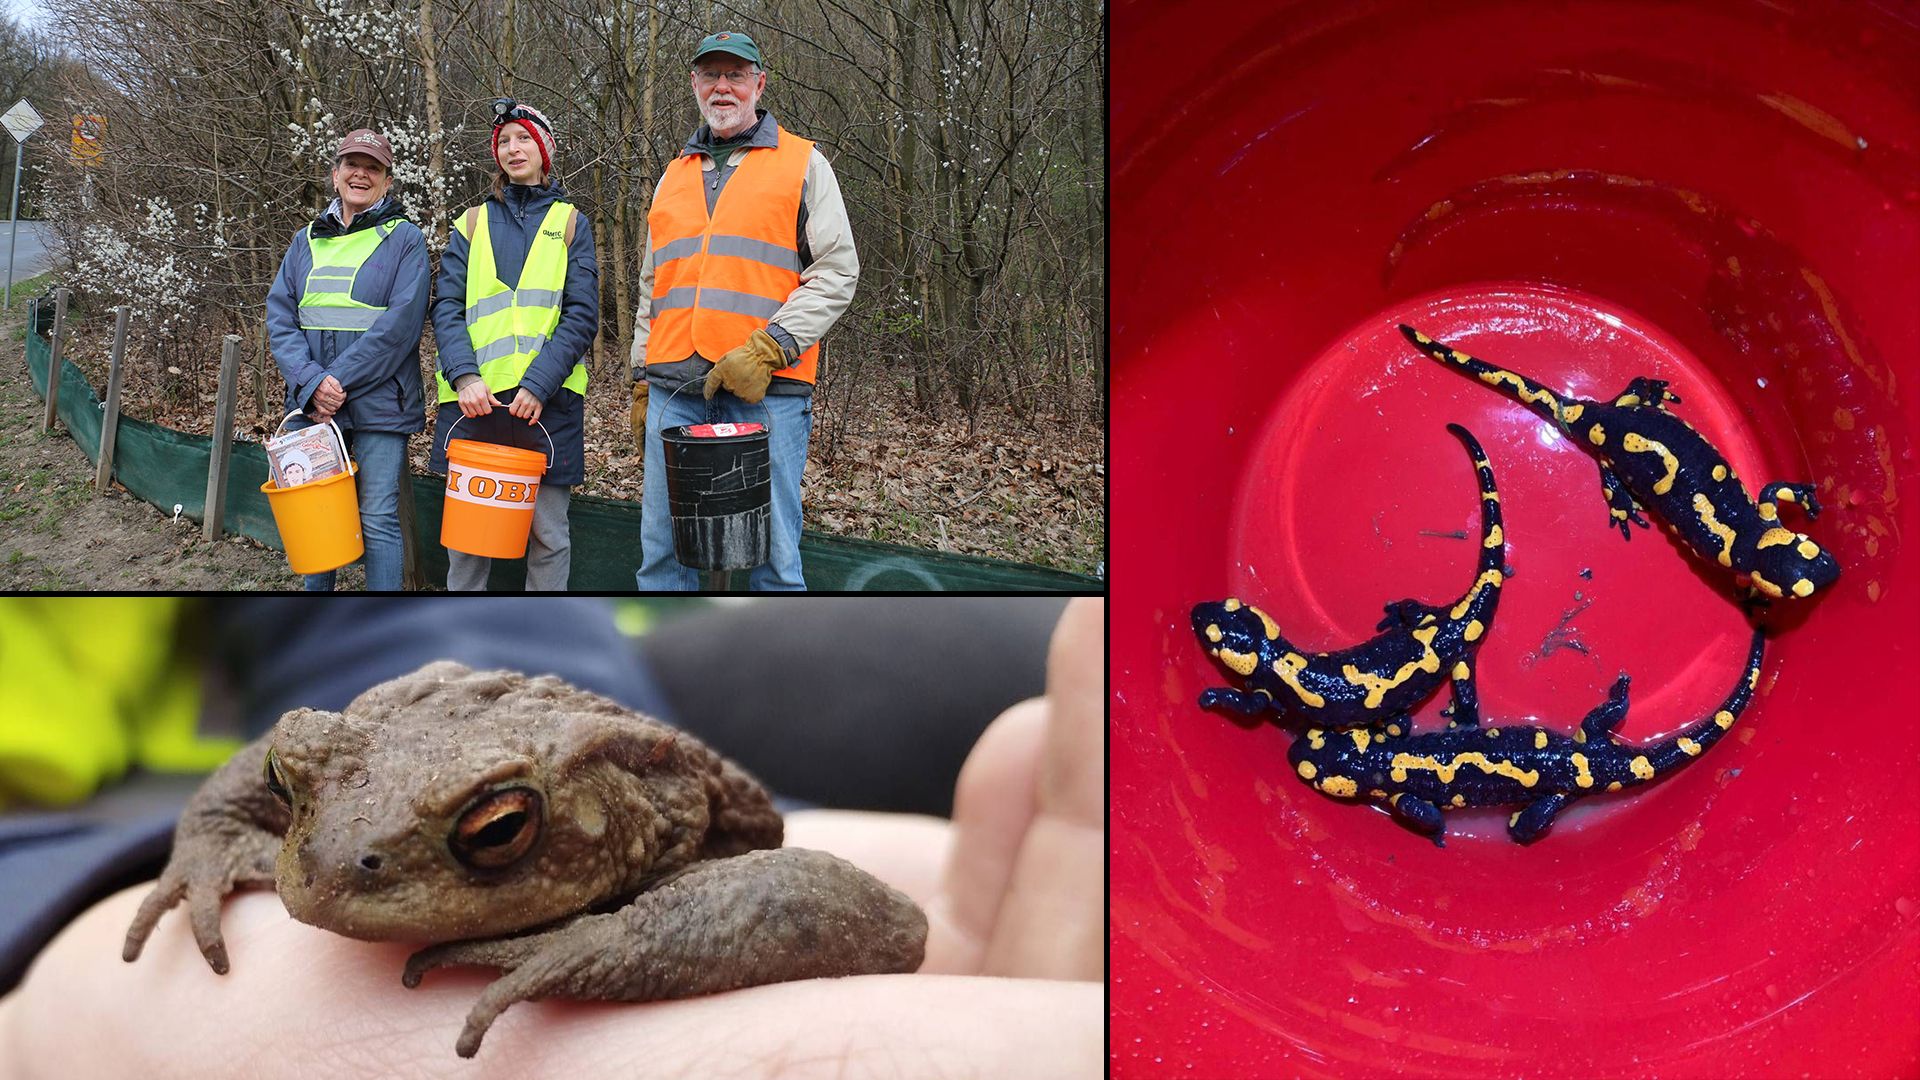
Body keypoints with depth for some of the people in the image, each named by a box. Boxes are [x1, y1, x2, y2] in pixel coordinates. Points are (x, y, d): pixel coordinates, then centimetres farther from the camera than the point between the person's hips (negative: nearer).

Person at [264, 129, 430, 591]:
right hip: (312, 404, 5)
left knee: (378, 520, -4)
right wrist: (311, 381, -11)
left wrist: (338, 379, -15)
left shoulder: (405, 239, 0)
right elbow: (279, 316, 6)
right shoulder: (307, 241, 13)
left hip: (379, 405, -4)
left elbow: (401, 324, -11)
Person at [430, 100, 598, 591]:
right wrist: (464, 376, -13)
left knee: (547, 532, 1)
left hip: (547, 399, -1)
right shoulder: (472, 224, 14)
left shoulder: (570, 223, 9)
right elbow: (447, 307, 5)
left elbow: (581, 316, -1)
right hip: (474, 399, 2)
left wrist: (538, 385, -14)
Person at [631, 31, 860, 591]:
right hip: (674, 390, 4)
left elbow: (836, 272, -2)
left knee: (771, 552, -4)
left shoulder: (802, 163, 8)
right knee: (663, 550, 4)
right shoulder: (674, 176, 22)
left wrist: (768, 348, -12)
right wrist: (641, 378, 18)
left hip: (766, 391, -4)